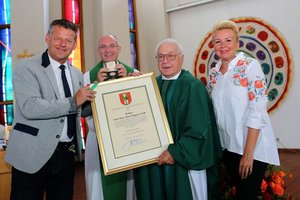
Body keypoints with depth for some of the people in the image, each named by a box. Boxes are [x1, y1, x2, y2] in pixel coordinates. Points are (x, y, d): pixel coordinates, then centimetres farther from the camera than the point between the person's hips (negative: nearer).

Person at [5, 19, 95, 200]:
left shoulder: (77, 74, 12)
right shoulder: (26, 67, -8)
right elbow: (30, 107, -23)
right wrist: (73, 102, -20)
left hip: (66, 155, 6)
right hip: (33, 155, -5)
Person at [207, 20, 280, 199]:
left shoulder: (250, 66, -12)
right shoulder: (214, 74, 5)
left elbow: (258, 112, -17)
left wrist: (248, 153, -18)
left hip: (253, 148, -5)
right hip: (228, 147, 5)